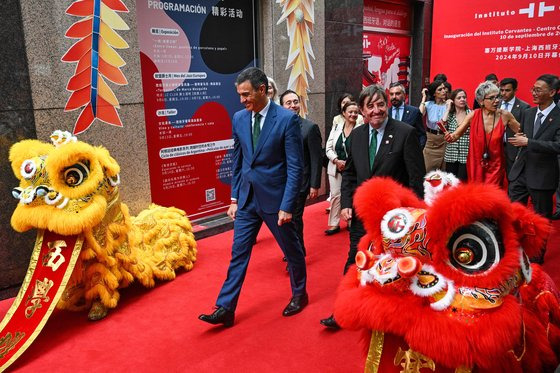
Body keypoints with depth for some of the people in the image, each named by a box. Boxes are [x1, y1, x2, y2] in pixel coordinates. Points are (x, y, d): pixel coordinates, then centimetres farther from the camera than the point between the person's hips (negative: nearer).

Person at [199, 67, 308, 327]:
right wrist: (234, 198, 8)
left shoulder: (287, 119, -13)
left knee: (291, 249, 14)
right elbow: (237, 162, 10)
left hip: (275, 197, -4)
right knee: (238, 253, 6)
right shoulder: (239, 118, 3)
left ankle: (299, 294, 38)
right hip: (247, 198, 5)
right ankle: (225, 309, 14)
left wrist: (287, 206, -16)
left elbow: (295, 167, -13)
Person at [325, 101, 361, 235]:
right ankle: (334, 224, 11)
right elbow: (329, 148, 6)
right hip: (336, 168, 3)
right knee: (336, 195, 3)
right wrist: (337, 161, -10)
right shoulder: (336, 128, 6)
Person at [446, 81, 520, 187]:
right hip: (475, 166, 1)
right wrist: (451, 137, -27)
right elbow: (455, 135, -4)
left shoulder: (504, 115, -7)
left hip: (495, 168, -1)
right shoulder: (473, 115, -7)